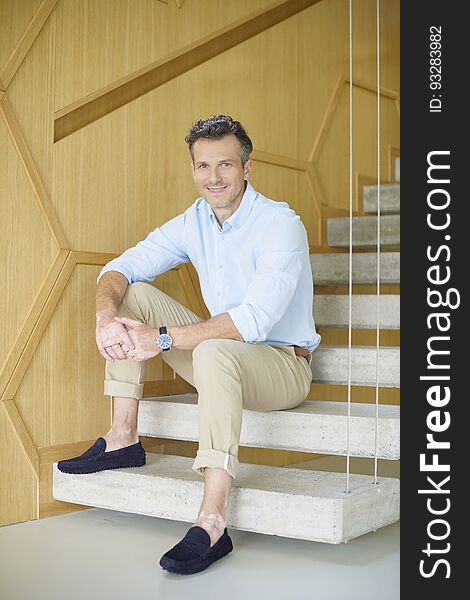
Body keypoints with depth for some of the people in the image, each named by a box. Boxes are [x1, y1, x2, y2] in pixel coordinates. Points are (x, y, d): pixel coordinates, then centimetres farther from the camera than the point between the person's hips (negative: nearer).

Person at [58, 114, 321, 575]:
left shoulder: (281, 224, -19)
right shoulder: (193, 222, 3)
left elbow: (255, 320, -31)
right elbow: (120, 268, 1)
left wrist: (162, 339, -33)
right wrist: (106, 315, -23)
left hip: (283, 364, -7)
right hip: (220, 360, 7)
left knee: (215, 351, -40)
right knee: (132, 295, -3)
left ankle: (212, 524, -42)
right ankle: (123, 438, -5)